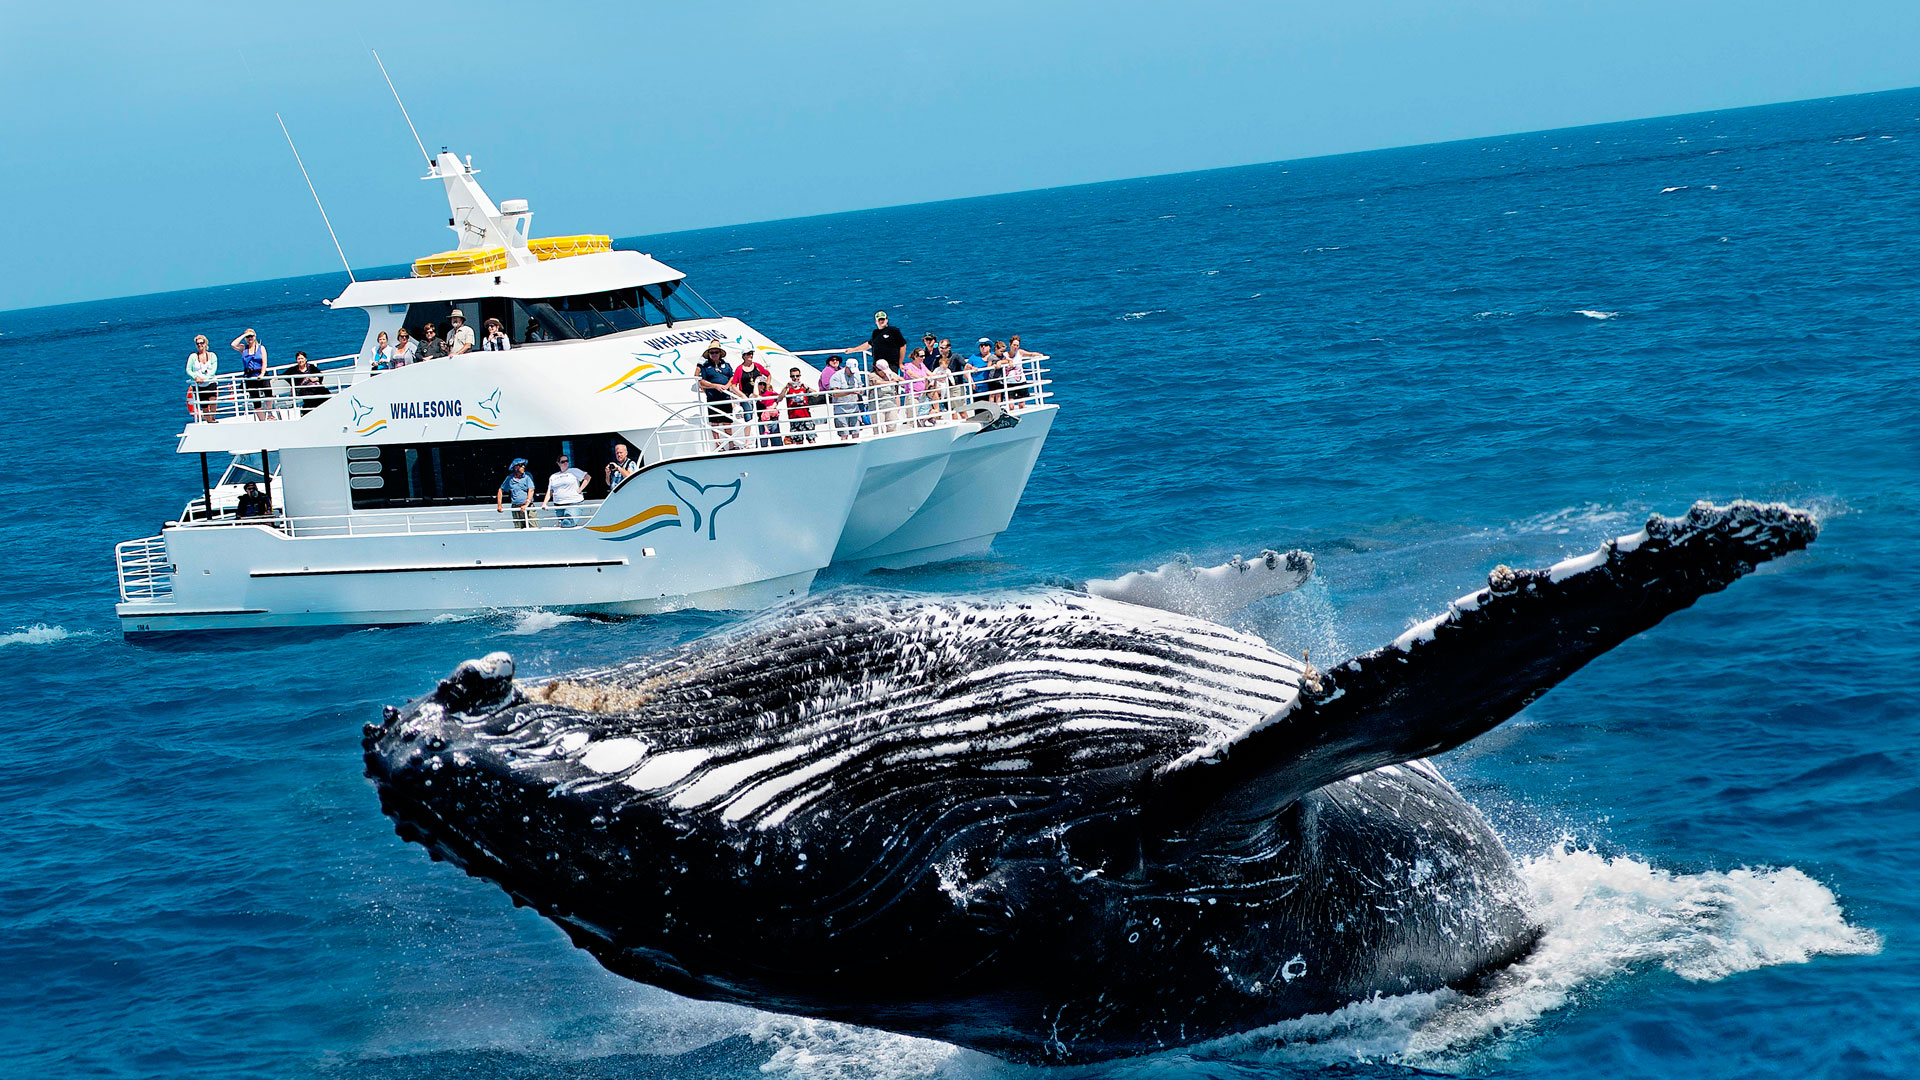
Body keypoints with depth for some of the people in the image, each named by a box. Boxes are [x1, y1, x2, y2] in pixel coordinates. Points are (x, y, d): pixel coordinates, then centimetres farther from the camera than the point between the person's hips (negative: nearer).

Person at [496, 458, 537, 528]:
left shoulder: (527, 476, 1)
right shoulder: (510, 478, 7)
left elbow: (531, 491, -8)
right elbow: (501, 490, 20)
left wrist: (526, 504, -20)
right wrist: (499, 505, 12)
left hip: (528, 507, -2)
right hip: (516, 508, 2)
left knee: (534, 528, -13)